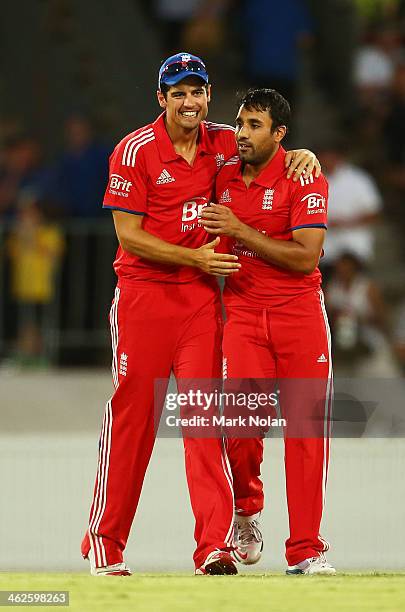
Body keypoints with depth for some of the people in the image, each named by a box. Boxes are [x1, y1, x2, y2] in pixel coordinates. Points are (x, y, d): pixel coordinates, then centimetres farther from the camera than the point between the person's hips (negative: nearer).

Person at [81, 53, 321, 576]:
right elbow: (129, 235, -11)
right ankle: (104, 544, 10)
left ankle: (215, 545, -9)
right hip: (144, 293, -3)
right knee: (131, 414, 0)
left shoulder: (221, 143, 5)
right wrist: (194, 257, -19)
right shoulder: (135, 151, -8)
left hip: (201, 297, 3)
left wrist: (301, 155, -2)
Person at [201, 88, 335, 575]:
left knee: (306, 427, -4)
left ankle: (305, 550, 2)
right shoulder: (221, 179, 8)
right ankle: (246, 509, 15)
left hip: (299, 311, -2)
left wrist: (239, 229, -16)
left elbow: (305, 257, -14)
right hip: (243, 311, 2)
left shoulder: (303, 178, -6)